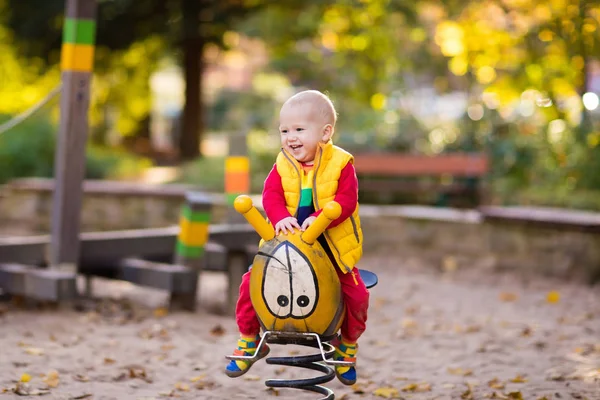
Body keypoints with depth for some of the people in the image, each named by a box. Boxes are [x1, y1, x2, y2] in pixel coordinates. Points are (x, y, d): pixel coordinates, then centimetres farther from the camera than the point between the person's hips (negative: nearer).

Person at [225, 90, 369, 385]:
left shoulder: (340, 164, -9)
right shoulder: (283, 165, 0)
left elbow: (346, 200, -19)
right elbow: (271, 195, -11)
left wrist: (320, 218, -35)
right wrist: (281, 217, -32)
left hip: (332, 247, -2)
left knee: (356, 293, -12)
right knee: (251, 282, -9)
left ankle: (348, 344, 18)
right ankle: (249, 339, 15)